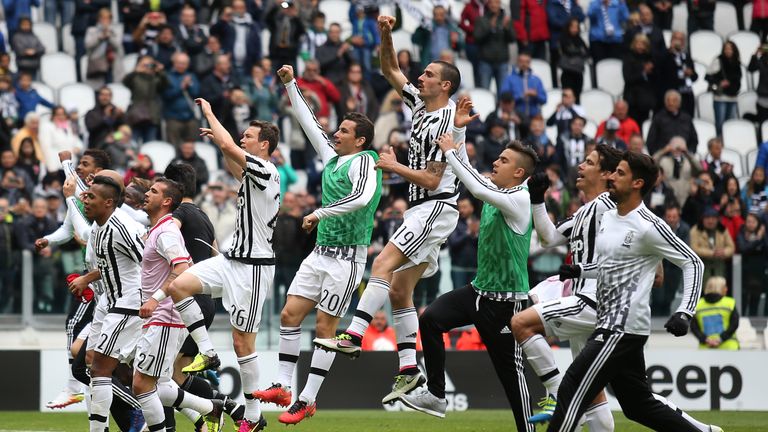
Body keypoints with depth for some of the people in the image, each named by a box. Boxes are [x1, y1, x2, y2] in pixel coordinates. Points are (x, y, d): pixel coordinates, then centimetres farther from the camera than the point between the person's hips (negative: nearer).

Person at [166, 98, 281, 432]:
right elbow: (234, 169, 38)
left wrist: (209, 112, -10)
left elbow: (229, 147, -25)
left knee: (242, 342, -4)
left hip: (253, 267, -9)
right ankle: (207, 352, -1)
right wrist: (218, 139, 24)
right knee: (178, 285, -7)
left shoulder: (266, 171, -14)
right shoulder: (252, 173, 13)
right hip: (232, 260, 9)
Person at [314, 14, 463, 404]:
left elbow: (432, 179, -17)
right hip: (422, 210, 10)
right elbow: (391, 71, 21)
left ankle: (353, 336, -32)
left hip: (436, 207, -10)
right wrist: (386, 36, 6)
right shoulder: (420, 104, 12)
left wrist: (394, 167, -8)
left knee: (384, 263, -23)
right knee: (399, 289, 5)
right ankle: (409, 369, 3)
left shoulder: (443, 122, -14)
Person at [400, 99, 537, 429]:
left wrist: (451, 151, -19)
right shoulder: (494, 191, 8)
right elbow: (467, 174, 17)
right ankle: (436, 395, -6)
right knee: (431, 319, -10)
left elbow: (477, 188, -27)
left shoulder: (520, 199, -17)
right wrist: (458, 130, 7)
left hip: (506, 301, -8)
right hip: (479, 290, 8)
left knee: (511, 371, -2)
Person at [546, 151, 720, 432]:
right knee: (638, 404, 16)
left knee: (572, 390, -12)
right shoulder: (608, 218, 12)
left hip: (624, 328, -9)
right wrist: (579, 271, 6)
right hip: (609, 323, 9)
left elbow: (693, 263, -10)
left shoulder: (648, 227, -14)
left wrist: (684, 313, -20)